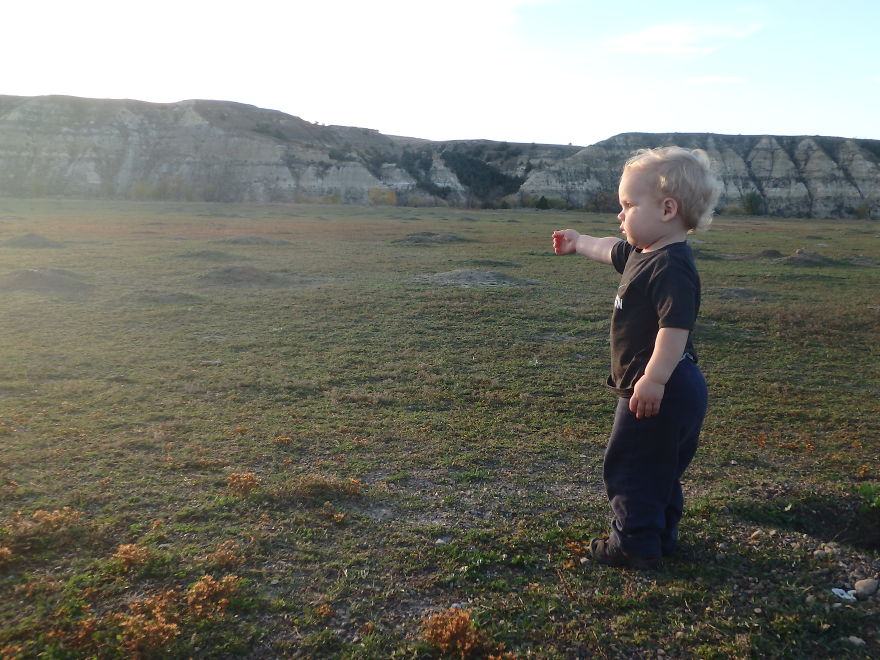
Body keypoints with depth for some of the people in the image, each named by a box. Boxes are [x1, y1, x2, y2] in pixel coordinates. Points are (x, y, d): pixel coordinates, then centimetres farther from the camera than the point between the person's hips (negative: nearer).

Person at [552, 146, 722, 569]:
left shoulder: (671, 267, -23)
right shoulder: (642, 254, 10)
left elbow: (675, 327, -31)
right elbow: (611, 250, 31)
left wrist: (654, 379, -33)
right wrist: (578, 242, 47)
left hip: (662, 391, -11)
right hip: (675, 390, 11)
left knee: (631, 467, 1)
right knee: (659, 467, 21)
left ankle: (635, 546, 14)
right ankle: (661, 537, 35)